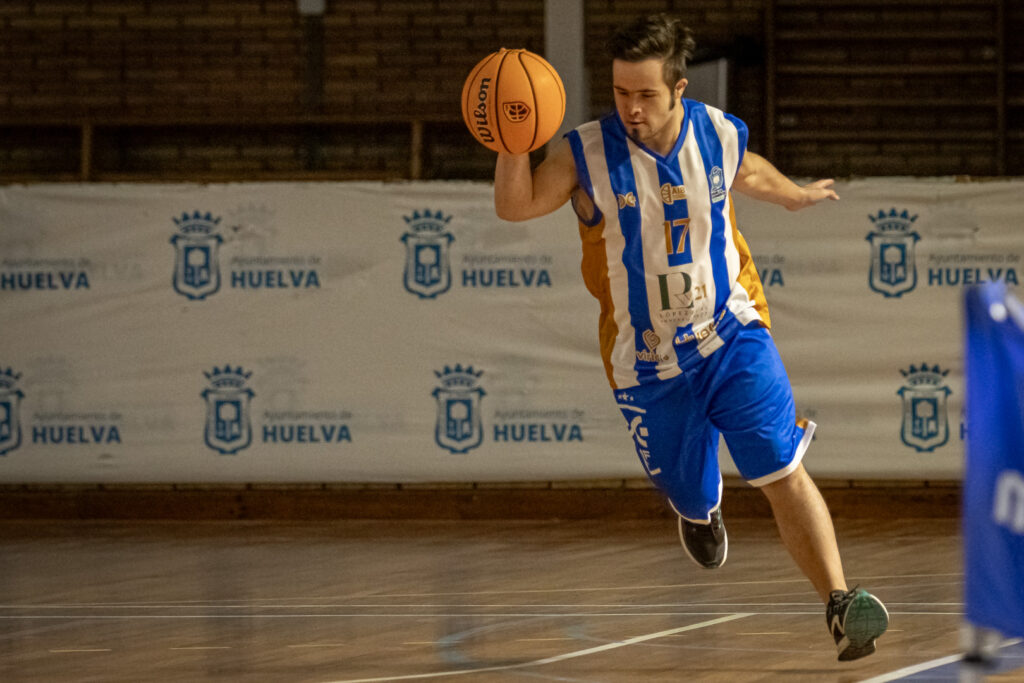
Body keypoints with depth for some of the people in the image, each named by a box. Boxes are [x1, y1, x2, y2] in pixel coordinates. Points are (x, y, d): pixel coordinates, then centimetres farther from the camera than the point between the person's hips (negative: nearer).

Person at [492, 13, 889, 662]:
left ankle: (839, 603, -20)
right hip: (646, 360, 0)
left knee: (784, 473, -14)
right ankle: (702, 508, 51)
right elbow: (516, 206, -18)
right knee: (692, 497, 12)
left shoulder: (720, 136, -6)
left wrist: (798, 195, 38)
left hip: (733, 335, 0)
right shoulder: (587, 153, -14)